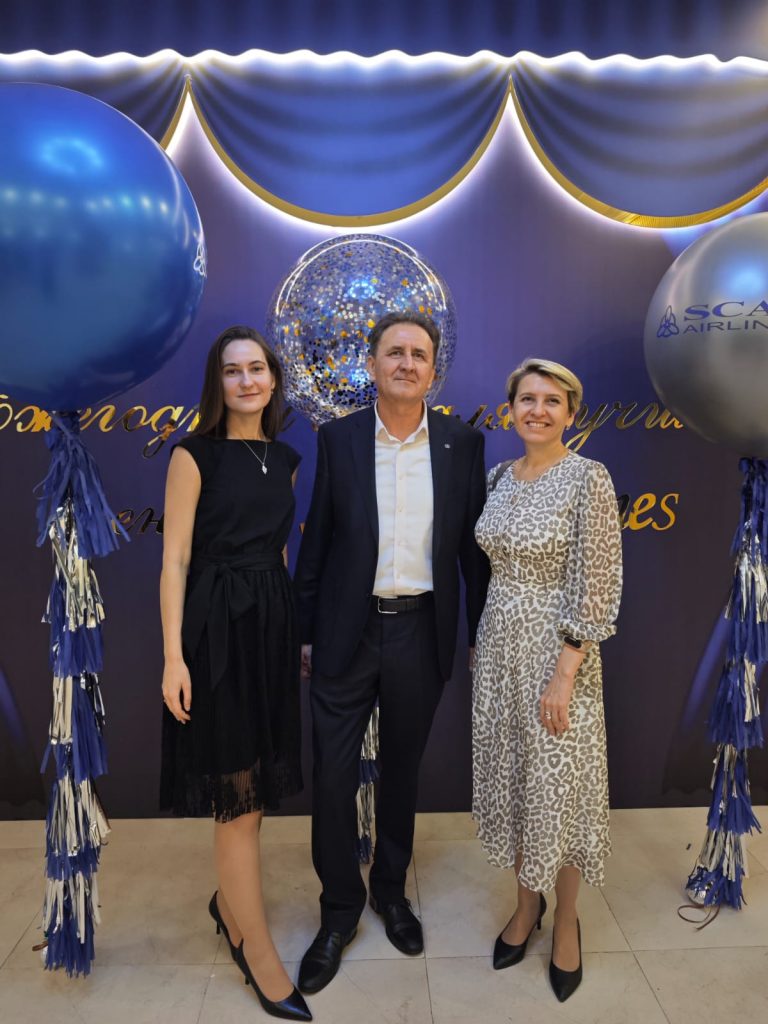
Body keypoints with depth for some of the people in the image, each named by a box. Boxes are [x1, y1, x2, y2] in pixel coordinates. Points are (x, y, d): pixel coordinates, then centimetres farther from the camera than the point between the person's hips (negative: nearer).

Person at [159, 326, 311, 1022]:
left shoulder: (285, 460, 10)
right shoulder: (195, 456, -6)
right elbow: (175, 560, -9)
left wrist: (295, 630, 13)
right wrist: (173, 656, -14)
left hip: (273, 624, 6)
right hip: (216, 627, -6)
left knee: (256, 780, 16)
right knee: (238, 789, 1)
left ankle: (229, 900, 40)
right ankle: (258, 950, 17)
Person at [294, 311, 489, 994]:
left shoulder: (463, 443, -2)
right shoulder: (338, 438, -3)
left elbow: (472, 544, 3)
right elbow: (317, 539, 1)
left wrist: (481, 632, 6)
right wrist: (304, 629, 4)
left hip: (420, 632, 1)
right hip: (347, 632, 0)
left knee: (401, 772, 18)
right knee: (333, 776, 7)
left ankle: (391, 889, 42)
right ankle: (340, 911, 32)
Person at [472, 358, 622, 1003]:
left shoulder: (588, 478, -13)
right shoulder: (501, 476, 5)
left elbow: (598, 588, -16)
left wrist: (563, 676, -18)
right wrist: (484, 647, 12)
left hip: (558, 653, -5)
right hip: (499, 647, 6)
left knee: (559, 787, 8)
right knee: (512, 779, 16)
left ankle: (566, 922, 34)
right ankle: (527, 903, 40)